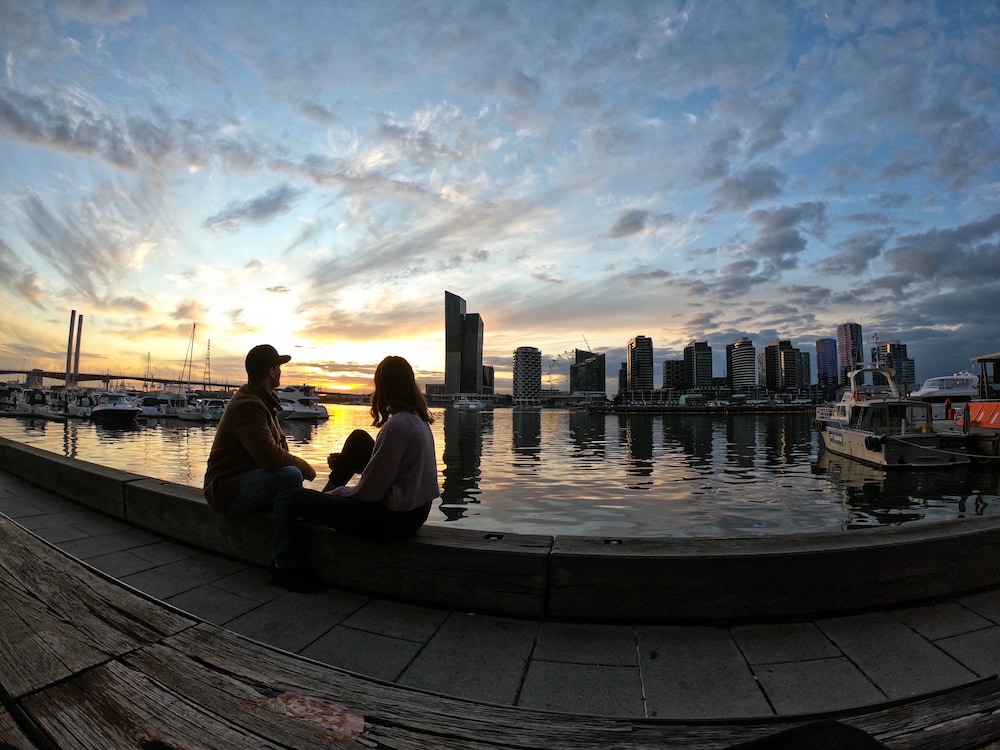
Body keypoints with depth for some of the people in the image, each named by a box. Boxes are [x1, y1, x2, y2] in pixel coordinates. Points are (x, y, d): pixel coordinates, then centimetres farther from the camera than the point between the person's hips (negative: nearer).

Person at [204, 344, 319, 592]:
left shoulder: (261, 401, 13)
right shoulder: (247, 406, -20)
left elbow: (279, 445, 13)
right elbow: (270, 456, -31)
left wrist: (299, 465, -5)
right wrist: (304, 466, -15)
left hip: (245, 483, 10)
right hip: (228, 490, -10)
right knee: (290, 476, -32)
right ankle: (284, 567, -26)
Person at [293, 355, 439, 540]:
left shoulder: (396, 426, -24)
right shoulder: (419, 419, 2)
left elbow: (367, 492, -18)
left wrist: (334, 493, 0)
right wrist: (345, 462, 17)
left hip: (397, 520, -9)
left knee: (301, 498, -5)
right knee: (358, 438, 15)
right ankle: (328, 492, 26)